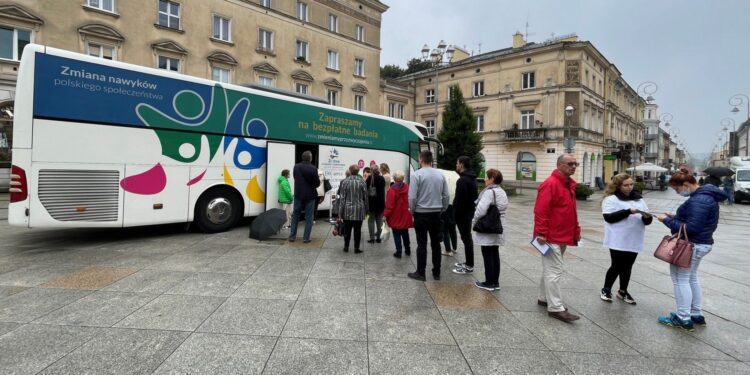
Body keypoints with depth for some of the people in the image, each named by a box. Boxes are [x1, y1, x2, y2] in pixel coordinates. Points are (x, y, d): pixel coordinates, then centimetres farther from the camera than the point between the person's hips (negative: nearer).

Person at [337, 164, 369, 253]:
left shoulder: (344, 182, -6)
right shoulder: (362, 182, -3)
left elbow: (342, 198, -5)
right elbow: (365, 197, 2)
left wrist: (340, 212, -1)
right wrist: (366, 209, 13)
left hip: (347, 210, 0)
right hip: (359, 210, 0)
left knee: (347, 229, 12)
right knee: (357, 230, 7)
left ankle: (346, 247, 20)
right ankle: (356, 248, 12)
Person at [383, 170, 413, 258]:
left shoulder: (392, 190, -17)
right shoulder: (407, 188, -3)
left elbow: (389, 205, -17)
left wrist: (385, 215, -8)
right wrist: (409, 210, 12)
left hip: (395, 217, -5)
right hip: (405, 216, 5)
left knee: (397, 234, 5)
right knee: (405, 233, 19)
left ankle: (398, 252, 6)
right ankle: (407, 249, 29)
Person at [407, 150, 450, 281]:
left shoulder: (417, 174, -12)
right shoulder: (440, 174, 2)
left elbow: (412, 196, -15)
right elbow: (446, 196, 5)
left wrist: (412, 210, 1)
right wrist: (442, 209, 16)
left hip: (421, 214, -4)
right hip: (436, 214, 4)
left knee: (422, 244, 3)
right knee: (436, 243, 12)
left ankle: (420, 273, 12)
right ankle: (436, 272, 21)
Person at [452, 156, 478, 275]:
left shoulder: (462, 180, -19)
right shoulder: (472, 178, 13)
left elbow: (459, 199, -23)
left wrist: (455, 214, -17)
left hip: (462, 213, -10)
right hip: (469, 211, 10)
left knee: (466, 238, -4)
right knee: (467, 237, 17)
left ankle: (469, 266, 3)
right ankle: (468, 262, 27)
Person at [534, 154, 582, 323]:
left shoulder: (569, 184, 14)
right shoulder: (550, 184, -16)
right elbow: (540, 211, -22)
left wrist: (576, 230, 17)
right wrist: (541, 233, -25)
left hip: (563, 236, 10)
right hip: (551, 237, -10)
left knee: (550, 270, 17)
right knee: (554, 272, -5)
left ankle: (544, 298, 29)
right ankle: (556, 308, 3)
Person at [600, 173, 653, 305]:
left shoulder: (639, 199, 12)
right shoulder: (611, 199, -6)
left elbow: (646, 220, 13)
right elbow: (609, 217, -16)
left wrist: (647, 217, -10)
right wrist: (628, 211, -22)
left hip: (634, 241, 6)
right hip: (618, 241, -5)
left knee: (627, 267, 14)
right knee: (617, 266, 0)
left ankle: (623, 291, 28)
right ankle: (606, 290, 17)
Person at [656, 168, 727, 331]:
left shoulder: (699, 200, -23)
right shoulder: (704, 195, 9)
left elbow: (691, 228, -27)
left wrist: (668, 220, -19)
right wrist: (675, 217, 5)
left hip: (690, 245, -11)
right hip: (698, 244, 11)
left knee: (680, 280, -1)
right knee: (691, 278, 20)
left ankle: (683, 319, 8)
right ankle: (696, 314, 31)